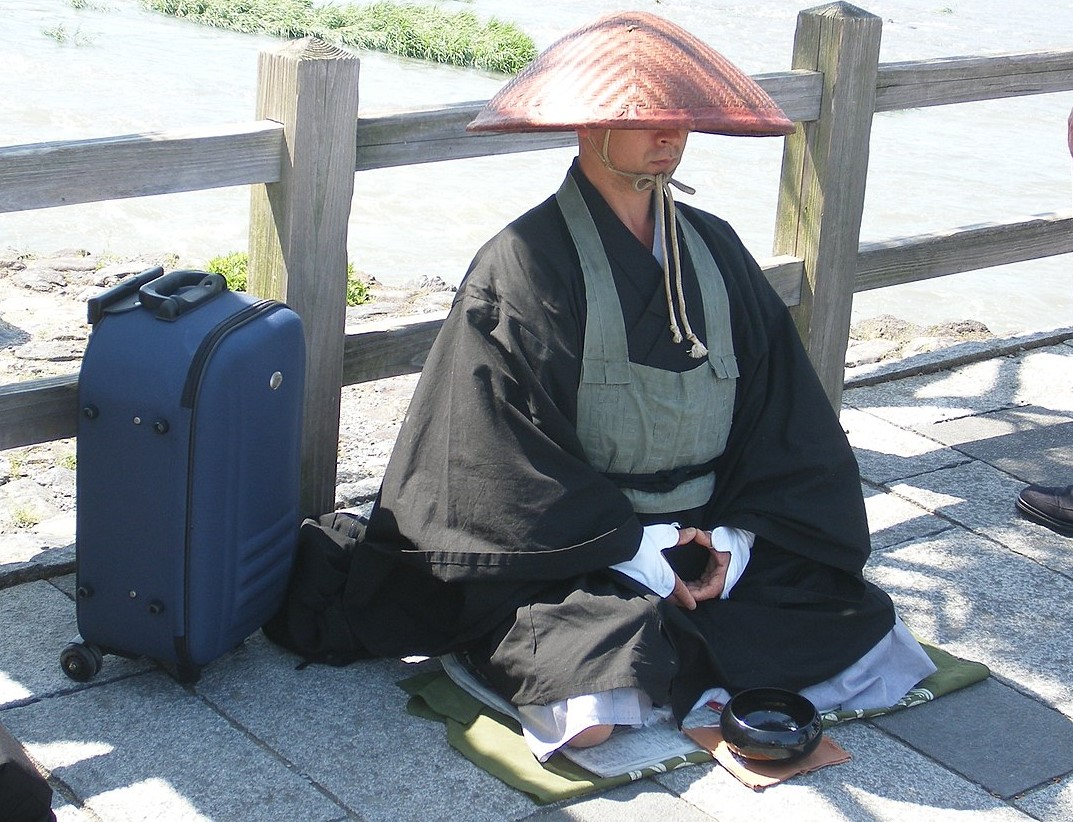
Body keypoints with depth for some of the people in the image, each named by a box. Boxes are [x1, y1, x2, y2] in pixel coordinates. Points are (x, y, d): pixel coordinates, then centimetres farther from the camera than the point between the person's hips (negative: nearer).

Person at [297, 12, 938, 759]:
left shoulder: (714, 251, 9)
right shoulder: (524, 265, -8)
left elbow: (780, 414, 7)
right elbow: (505, 454, -12)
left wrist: (738, 537, -8)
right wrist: (634, 549, -17)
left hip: (704, 535, 6)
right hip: (565, 561, -6)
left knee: (846, 613, -15)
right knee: (596, 714, -32)